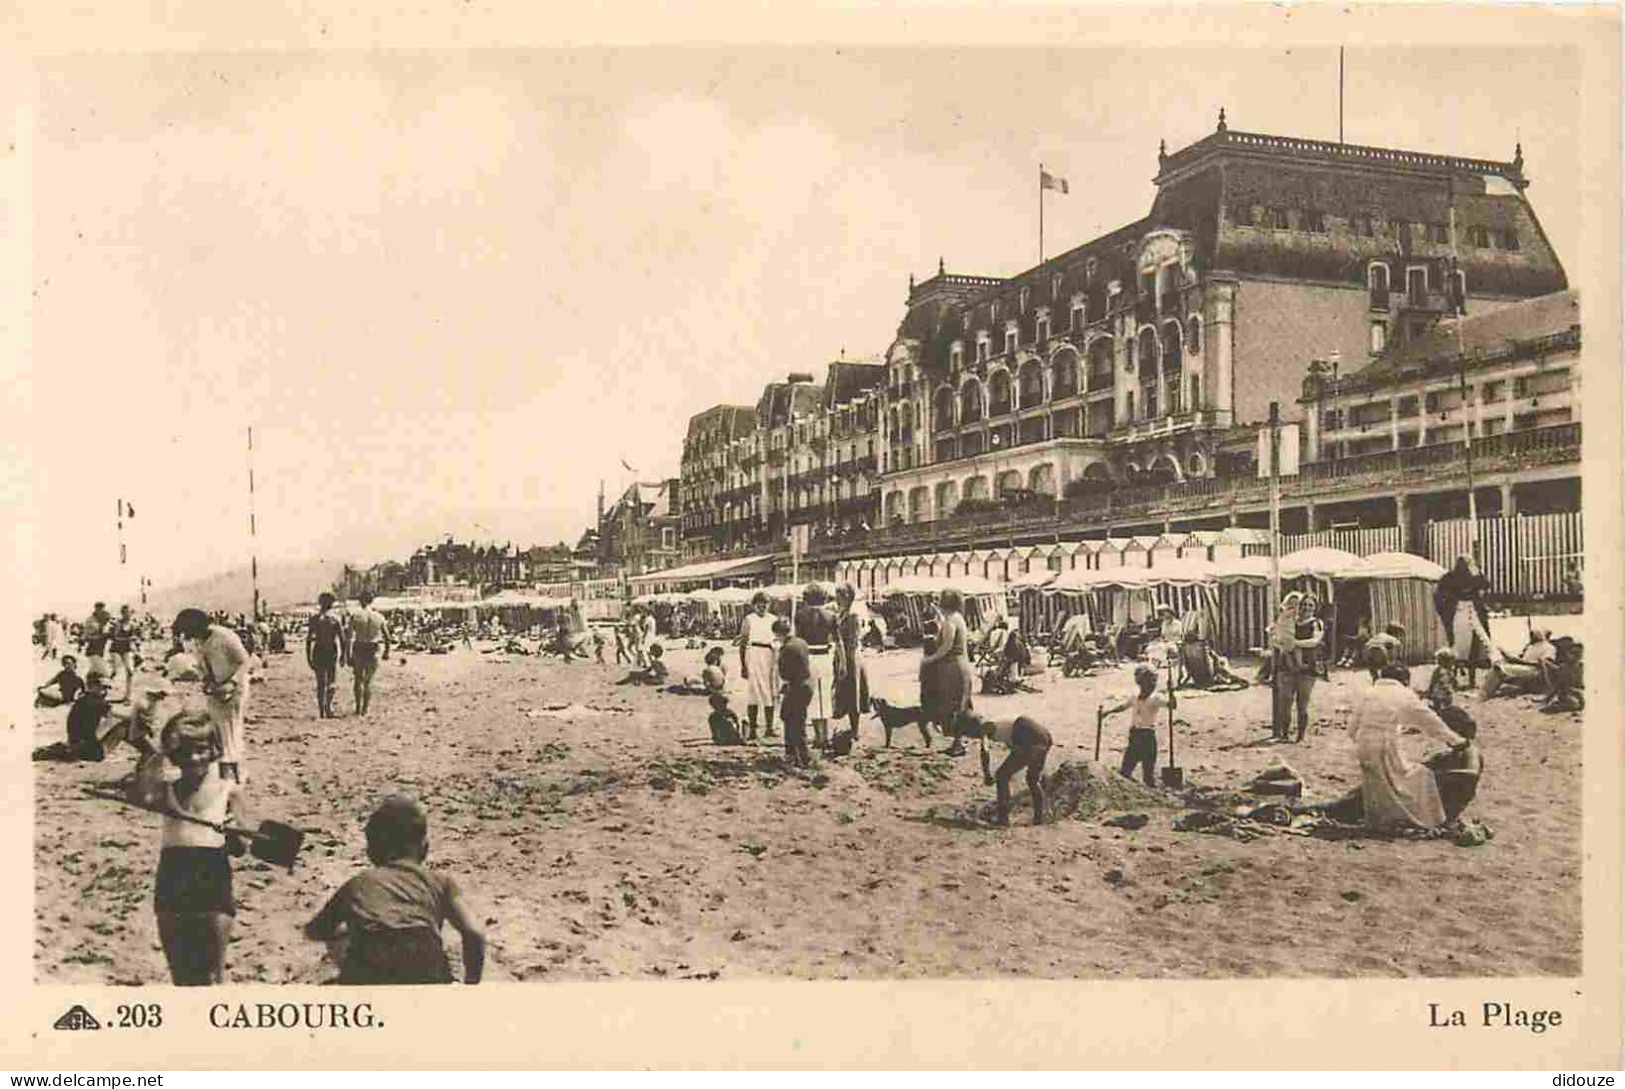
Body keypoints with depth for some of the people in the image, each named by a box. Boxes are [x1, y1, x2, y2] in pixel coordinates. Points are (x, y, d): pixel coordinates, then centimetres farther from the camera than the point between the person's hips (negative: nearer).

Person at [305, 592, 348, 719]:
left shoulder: (314, 619, 2)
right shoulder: (335, 618, -1)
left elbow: (308, 640, 0)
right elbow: (342, 639, -4)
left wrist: (308, 657, 5)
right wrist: (343, 655, 2)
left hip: (318, 651, 1)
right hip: (332, 651, -1)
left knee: (320, 683, 10)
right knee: (331, 682, 7)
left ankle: (321, 711, 7)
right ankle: (328, 705, -14)